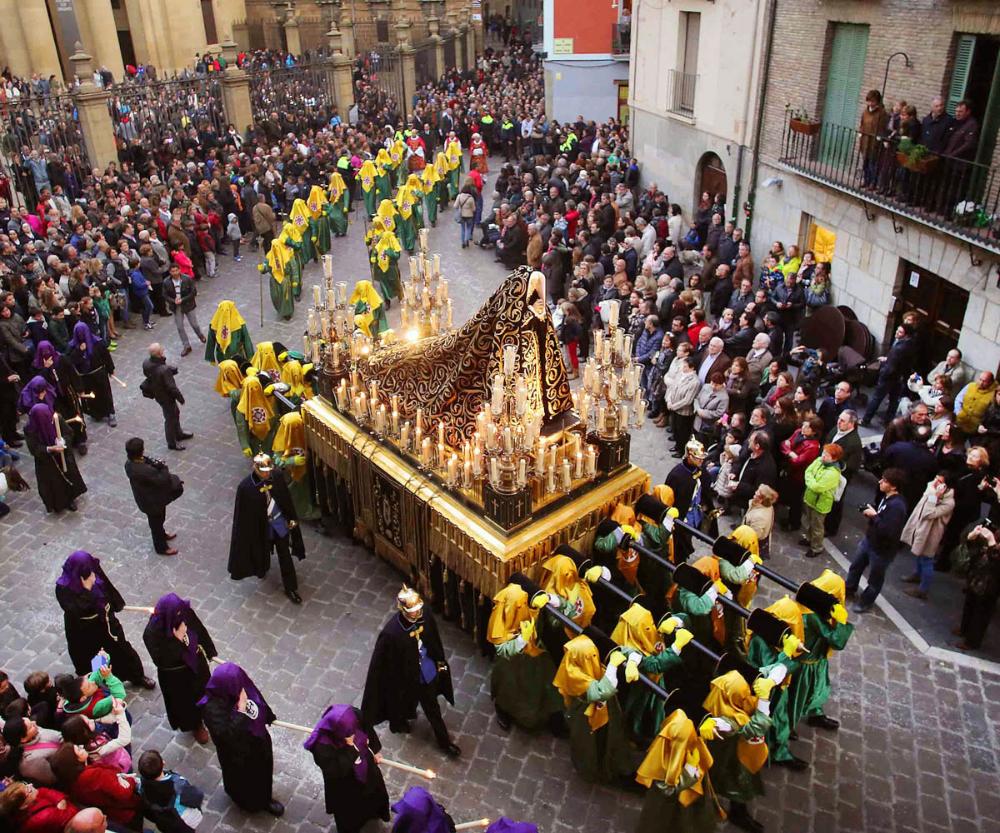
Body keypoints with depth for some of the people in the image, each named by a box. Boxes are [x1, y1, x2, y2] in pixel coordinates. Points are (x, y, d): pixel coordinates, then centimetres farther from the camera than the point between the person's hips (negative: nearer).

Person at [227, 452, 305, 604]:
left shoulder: (277, 477, -18)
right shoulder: (245, 486, -25)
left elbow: (287, 499, -3)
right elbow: (242, 513, -15)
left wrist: (292, 518, 4)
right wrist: (246, 534, -10)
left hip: (280, 522, 1)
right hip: (261, 526, -1)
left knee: (285, 555, 11)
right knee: (262, 550, 26)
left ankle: (290, 588, 26)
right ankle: (263, 568, 60)